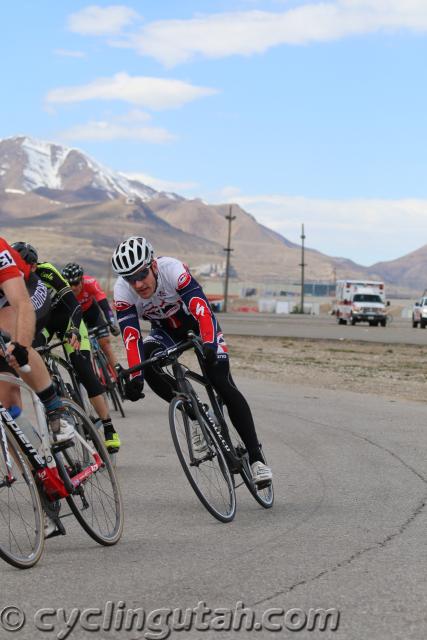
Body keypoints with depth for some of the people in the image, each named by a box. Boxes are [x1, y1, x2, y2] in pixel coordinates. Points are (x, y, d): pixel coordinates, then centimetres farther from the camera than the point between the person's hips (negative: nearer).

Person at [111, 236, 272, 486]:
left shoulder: (173, 269, -36)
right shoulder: (123, 292, -27)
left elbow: (201, 308, -45)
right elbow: (131, 337, -32)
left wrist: (209, 345, -60)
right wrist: (135, 377, -45)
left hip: (198, 324, -3)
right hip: (166, 331, 3)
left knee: (224, 384, -16)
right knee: (147, 361, -28)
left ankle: (256, 458, -12)